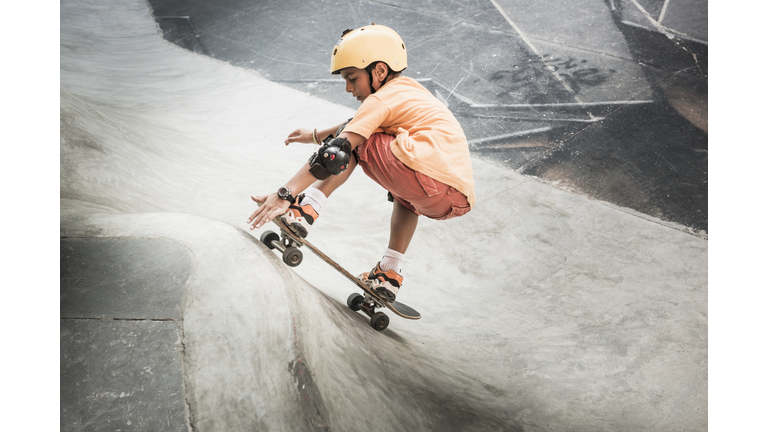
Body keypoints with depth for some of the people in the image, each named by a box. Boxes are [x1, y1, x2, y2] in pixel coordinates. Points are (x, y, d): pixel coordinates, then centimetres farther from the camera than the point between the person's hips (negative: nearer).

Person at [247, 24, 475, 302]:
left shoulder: (383, 98, 1)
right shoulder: (409, 91, 27)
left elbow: (338, 152, -10)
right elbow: (362, 123, 43)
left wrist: (285, 194, -11)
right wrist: (316, 136, 53)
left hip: (433, 187, -9)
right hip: (460, 199, 9)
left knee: (355, 142, 5)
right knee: (405, 195, 40)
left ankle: (306, 210, -2)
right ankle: (389, 274, 32)